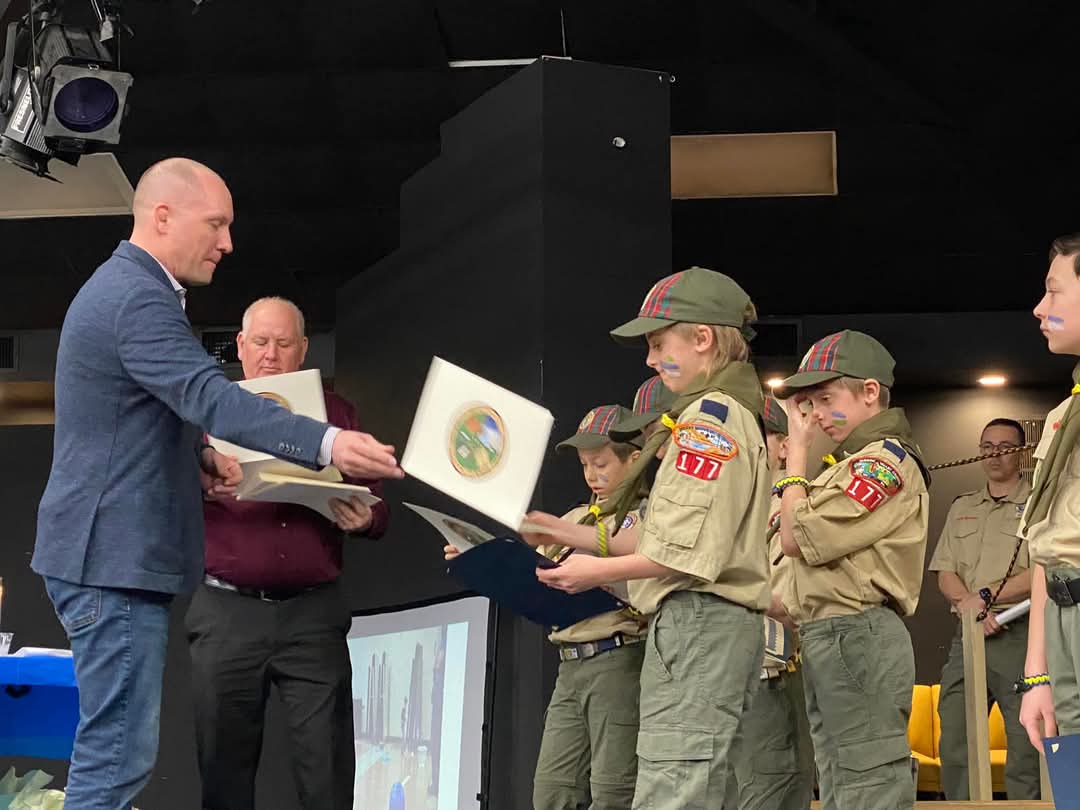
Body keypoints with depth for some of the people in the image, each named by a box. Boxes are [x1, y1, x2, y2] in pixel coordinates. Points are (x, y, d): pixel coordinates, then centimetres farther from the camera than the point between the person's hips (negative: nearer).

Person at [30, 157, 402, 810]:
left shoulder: (122, 286, 17)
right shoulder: (137, 298, -18)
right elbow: (212, 397, -32)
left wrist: (197, 458, 11)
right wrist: (327, 444, -42)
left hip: (112, 552, 11)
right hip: (116, 558, -11)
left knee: (117, 747, 17)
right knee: (118, 755, -7)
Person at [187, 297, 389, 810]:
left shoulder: (335, 413, 14)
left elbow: (374, 507, 13)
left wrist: (364, 519, -10)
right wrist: (197, 485, -19)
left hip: (312, 613, 0)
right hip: (227, 611, 0)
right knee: (225, 768, 5)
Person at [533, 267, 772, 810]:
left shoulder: (710, 416, -10)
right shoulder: (731, 416, 22)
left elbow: (693, 551, -18)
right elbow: (663, 537, 19)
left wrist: (598, 572, -9)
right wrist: (576, 536, 14)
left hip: (697, 622, -11)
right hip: (725, 623, 11)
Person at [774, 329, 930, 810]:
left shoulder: (884, 461, -9)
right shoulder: (857, 464, 23)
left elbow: (796, 538, -13)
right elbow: (803, 547, 15)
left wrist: (797, 450, -2)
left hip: (855, 639, -11)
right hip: (832, 643, 11)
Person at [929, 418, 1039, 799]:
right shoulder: (962, 507, 19)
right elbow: (945, 575, 11)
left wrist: (986, 597, -12)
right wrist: (972, 608, -7)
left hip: (1020, 635, -5)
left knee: (1026, 747, -5)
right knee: (954, 745, 4)